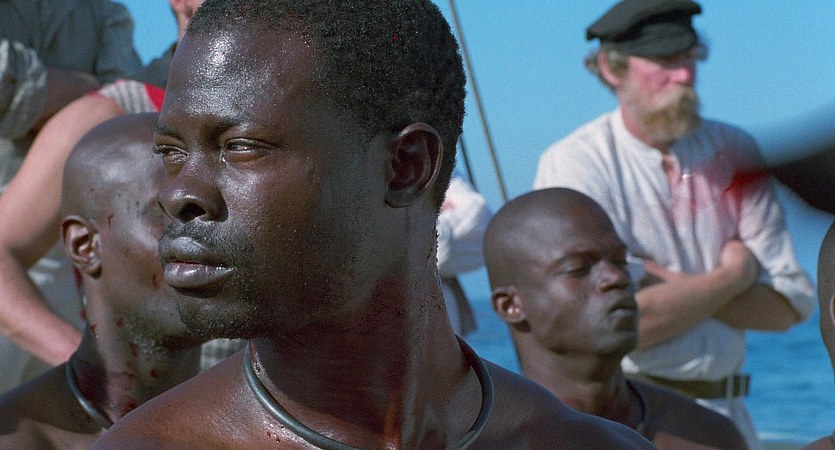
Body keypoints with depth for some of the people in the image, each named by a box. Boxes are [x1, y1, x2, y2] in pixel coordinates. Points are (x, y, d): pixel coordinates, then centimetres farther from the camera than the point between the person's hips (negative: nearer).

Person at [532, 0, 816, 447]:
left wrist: (672, 285, -12)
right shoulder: (573, 163, -8)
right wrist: (733, 276, -5)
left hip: (724, 410, 4)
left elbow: (792, 305, 1)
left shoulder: (734, 151, 7)